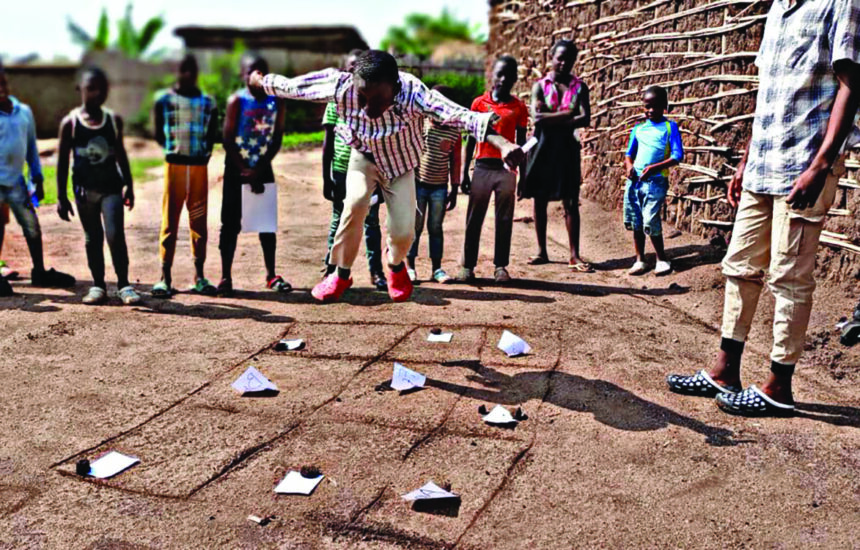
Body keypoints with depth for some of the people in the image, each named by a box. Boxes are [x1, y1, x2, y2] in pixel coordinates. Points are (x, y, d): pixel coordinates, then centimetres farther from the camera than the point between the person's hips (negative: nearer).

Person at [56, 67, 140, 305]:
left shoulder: (114, 120, 3)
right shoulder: (70, 122, -3)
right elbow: (63, 161, 0)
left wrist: (129, 186, 12)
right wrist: (61, 196, -1)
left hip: (111, 187, 0)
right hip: (85, 189, 0)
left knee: (115, 235, -11)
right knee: (92, 238, 9)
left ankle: (124, 285, 0)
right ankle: (98, 285, 20)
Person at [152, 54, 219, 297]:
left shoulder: (208, 103, 11)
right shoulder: (164, 100, 5)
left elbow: (212, 136, 11)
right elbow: (159, 134, 6)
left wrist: (203, 153, -2)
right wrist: (172, 149, -3)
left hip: (199, 168, 2)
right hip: (174, 166, -2)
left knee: (199, 222, 5)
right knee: (169, 221, -2)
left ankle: (199, 277, 12)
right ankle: (165, 277, 3)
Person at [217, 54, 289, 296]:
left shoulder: (276, 102, 0)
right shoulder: (236, 101, -8)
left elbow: (277, 139, -2)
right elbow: (228, 140, -10)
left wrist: (258, 170, -10)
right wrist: (245, 172, -13)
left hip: (263, 168, 3)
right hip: (236, 169, -3)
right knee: (231, 223, 0)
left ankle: (271, 275, 16)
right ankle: (225, 277, 6)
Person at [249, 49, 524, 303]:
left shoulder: (412, 94, -40)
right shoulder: (341, 87, -33)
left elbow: (460, 115, -53)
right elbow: (292, 87, -15)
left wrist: (501, 141, -67)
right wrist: (261, 81, -1)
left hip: (400, 163, -1)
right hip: (364, 156, 1)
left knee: (403, 231, -11)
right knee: (356, 203, -25)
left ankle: (396, 265, 28)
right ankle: (341, 275, -2)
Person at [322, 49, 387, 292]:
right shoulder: (337, 99, 3)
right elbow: (328, 141, 3)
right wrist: (326, 178, -1)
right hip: (342, 171, -1)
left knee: (372, 222, 5)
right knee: (339, 222, 8)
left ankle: (376, 271, 12)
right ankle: (331, 270, 17)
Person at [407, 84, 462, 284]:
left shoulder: (454, 133, 1)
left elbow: (455, 163, 6)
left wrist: (454, 190, 6)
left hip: (440, 187, 1)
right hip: (417, 183, -1)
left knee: (436, 228, 7)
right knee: (415, 227, 3)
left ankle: (437, 268, 13)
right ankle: (410, 267, 13)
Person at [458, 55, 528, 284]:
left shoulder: (519, 108, 5)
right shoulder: (479, 102, 5)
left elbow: (521, 142, 9)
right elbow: (471, 139, 9)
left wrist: (523, 175, 7)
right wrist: (465, 172, 6)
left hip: (506, 170, 0)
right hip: (483, 168, 0)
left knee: (504, 221, 4)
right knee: (474, 219, 3)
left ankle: (501, 266, 13)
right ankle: (467, 266, 9)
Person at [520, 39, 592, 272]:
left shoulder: (579, 87, 5)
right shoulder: (540, 85, 2)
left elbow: (585, 119, -9)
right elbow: (536, 116, -14)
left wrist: (551, 119, -14)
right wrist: (567, 115, -13)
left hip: (567, 147, 0)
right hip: (543, 147, 0)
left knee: (571, 202, 0)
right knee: (540, 200, 5)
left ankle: (574, 255, 4)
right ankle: (542, 251, 17)